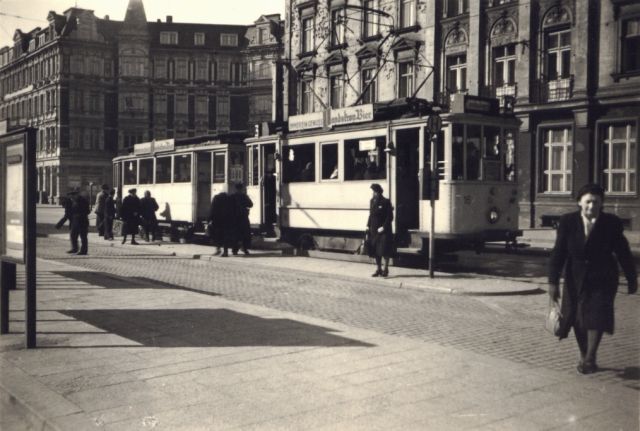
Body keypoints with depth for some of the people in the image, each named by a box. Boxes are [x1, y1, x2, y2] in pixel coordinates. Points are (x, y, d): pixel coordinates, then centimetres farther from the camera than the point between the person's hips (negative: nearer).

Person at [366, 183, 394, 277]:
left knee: (385, 251, -3)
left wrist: (383, 227, -17)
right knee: (375, 251, 10)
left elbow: (390, 217, -11)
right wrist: (368, 225, 8)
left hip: (384, 230, -6)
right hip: (374, 230, 6)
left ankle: (386, 269, 8)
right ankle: (378, 269, 20)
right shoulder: (372, 201, 9)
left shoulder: (386, 202, -10)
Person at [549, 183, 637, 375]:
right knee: (577, 317, 8)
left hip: (602, 278, -1)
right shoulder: (568, 221, -10)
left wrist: (632, 279, 6)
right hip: (576, 277, 1)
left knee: (597, 315, -8)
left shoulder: (612, 223, -11)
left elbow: (623, 252, -1)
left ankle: (590, 358, 0)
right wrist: (553, 282, -12)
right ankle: (583, 356, 26)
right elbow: (558, 253, -9)